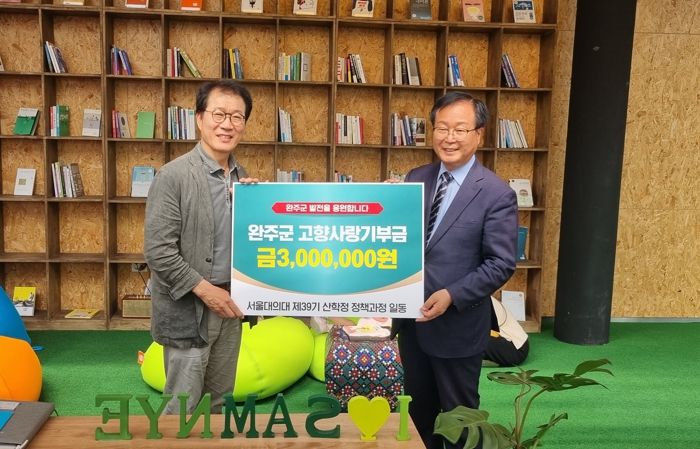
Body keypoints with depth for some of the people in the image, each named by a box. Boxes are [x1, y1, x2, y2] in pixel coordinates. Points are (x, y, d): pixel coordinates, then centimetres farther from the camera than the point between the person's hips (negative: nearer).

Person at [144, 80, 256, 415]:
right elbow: (158, 251, -17)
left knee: (221, 400, 18)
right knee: (184, 408, 5)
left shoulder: (243, 178, 7)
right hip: (188, 309, -6)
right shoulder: (173, 176, -13)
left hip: (228, 305, 6)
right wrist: (206, 290, -17)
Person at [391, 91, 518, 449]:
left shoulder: (496, 194, -13)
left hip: (457, 325, -5)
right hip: (411, 318, 5)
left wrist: (452, 296, -23)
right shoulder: (415, 179, 3)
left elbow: (501, 263, -15)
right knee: (417, 408, 22)